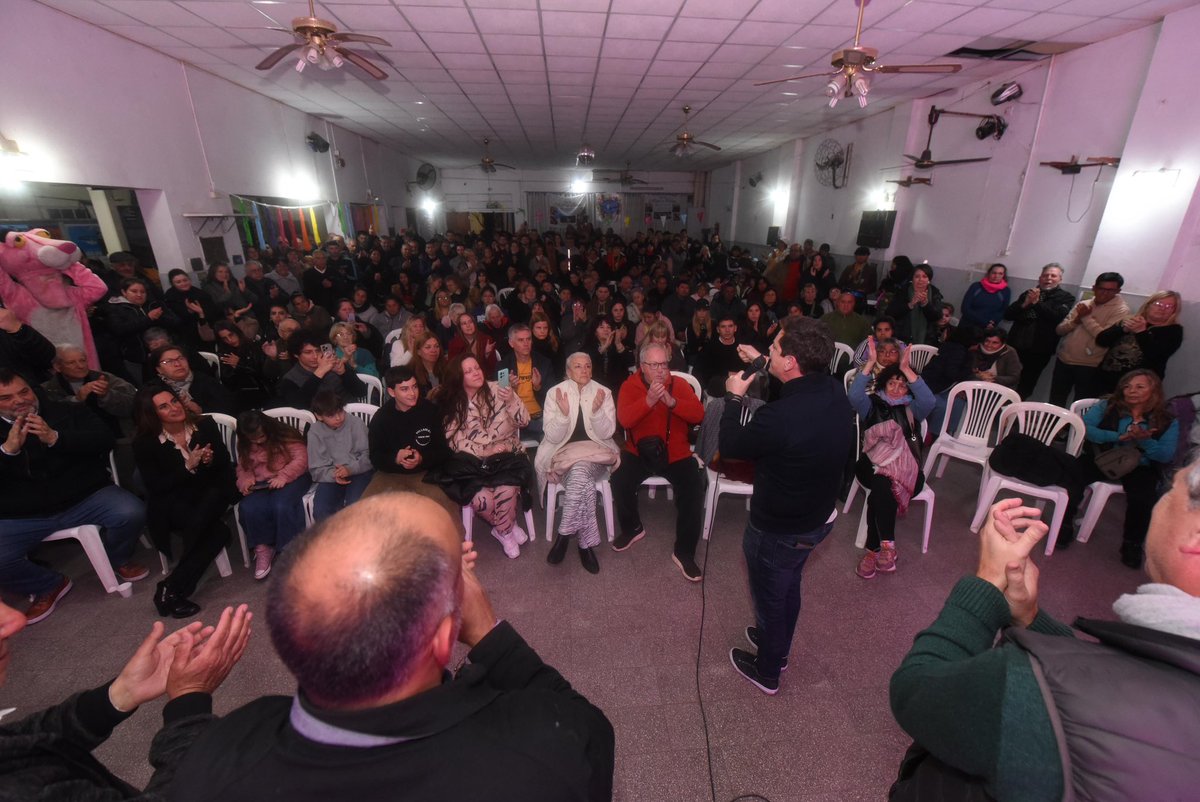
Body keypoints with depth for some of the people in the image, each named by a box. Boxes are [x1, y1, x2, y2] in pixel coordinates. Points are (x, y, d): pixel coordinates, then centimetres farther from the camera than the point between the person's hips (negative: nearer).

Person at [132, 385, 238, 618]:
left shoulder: (204, 424, 1)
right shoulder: (144, 443, -5)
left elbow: (225, 462, 5)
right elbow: (156, 486, -8)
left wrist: (210, 459, -19)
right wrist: (188, 467, -21)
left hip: (210, 495, 2)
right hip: (173, 502, -2)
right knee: (219, 531, -32)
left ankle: (171, 588, -23)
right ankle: (177, 591, -17)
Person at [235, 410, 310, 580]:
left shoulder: (285, 436, -9)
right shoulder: (245, 445, 9)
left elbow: (301, 459, -14)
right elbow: (243, 468, 14)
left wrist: (283, 476, -28)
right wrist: (246, 481, -10)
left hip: (291, 479, -5)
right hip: (262, 485, 5)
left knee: (281, 505, -35)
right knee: (247, 508, -27)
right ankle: (263, 548, -5)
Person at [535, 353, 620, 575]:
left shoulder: (603, 393, 3)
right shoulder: (555, 392, 1)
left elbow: (606, 433, -3)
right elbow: (553, 437, -5)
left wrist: (597, 411, -20)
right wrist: (564, 413, -22)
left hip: (595, 453, 1)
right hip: (563, 453, 0)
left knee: (580, 471, -33)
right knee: (583, 481, -32)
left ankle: (564, 535, -21)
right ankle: (585, 543, -18)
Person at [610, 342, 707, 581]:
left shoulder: (679, 384, 2)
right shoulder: (630, 385, -1)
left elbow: (698, 414, -11)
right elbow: (624, 419, -17)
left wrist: (672, 401, -26)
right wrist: (649, 400, -30)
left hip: (675, 454, 0)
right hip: (640, 452, 0)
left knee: (694, 488, -22)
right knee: (619, 480, -23)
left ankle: (684, 552, -6)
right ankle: (632, 528, 9)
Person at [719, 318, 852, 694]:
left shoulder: (778, 418, -38)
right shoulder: (834, 391, -13)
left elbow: (729, 446, -19)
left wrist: (734, 395, -8)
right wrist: (763, 366, 11)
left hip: (778, 530, -7)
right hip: (820, 517, 8)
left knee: (769, 597, 18)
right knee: (788, 586, 30)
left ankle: (767, 672, 45)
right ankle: (778, 648, 56)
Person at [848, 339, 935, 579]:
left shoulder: (912, 409, 15)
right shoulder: (872, 404, 13)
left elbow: (928, 401, -10)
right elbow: (854, 396, -10)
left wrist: (907, 369, -15)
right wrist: (870, 364, -15)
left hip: (906, 468, 1)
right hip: (873, 465, 0)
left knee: (881, 491, -31)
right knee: (883, 485, -35)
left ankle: (873, 550, -26)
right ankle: (887, 545, -35)